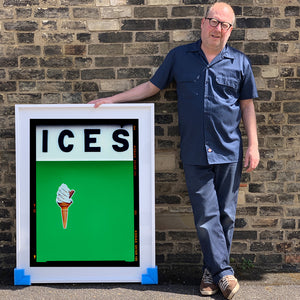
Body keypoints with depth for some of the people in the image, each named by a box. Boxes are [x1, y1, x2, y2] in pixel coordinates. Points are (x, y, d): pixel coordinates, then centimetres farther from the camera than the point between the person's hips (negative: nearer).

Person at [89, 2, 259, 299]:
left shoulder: (239, 62, 7)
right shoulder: (179, 56, 8)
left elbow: (247, 106, 9)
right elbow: (151, 86, 13)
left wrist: (253, 146, 3)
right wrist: (111, 99, 10)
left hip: (229, 152, 0)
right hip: (194, 152, 0)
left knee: (225, 214, 6)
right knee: (206, 215, 0)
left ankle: (212, 269, 22)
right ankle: (224, 272, 12)